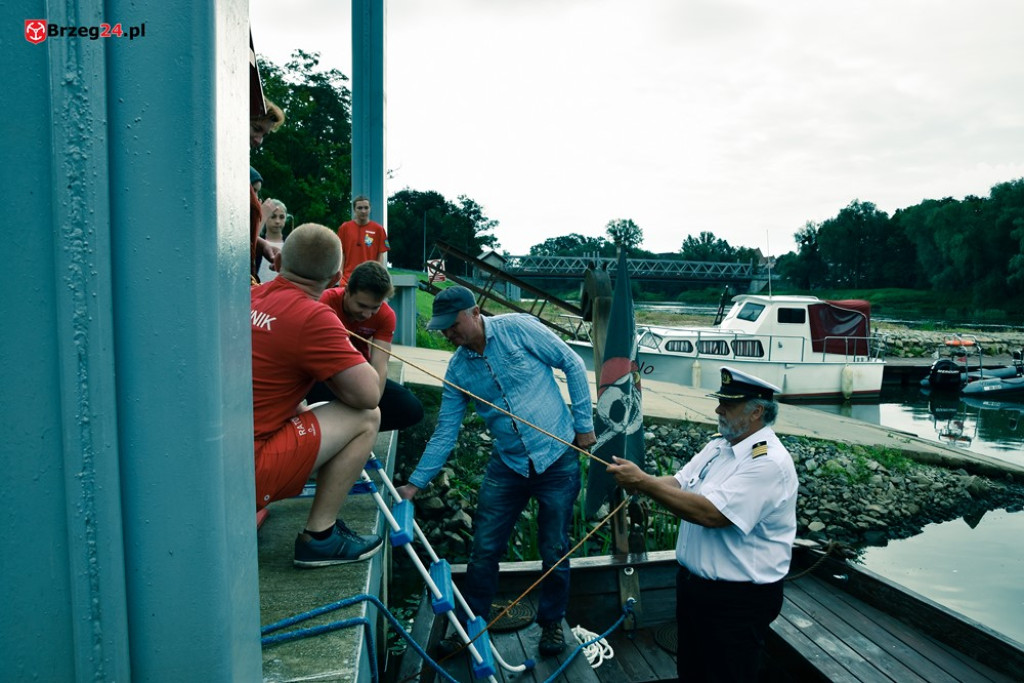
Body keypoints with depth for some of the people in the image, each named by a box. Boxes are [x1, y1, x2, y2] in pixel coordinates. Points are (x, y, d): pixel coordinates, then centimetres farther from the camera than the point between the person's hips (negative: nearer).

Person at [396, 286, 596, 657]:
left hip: (558, 457, -3)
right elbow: (445, 432, 3)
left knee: (554, 550, 9)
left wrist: (584, 423, -6)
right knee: (484, 548, 7)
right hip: (508, 464, 4)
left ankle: (552, 623, 32)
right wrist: (415, 483, -1)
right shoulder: (457, 369, 0)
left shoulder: (518, 328, -12)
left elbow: (572, 365, -5)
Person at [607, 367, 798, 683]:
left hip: (737, 600, -8)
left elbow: (710, 513, -31)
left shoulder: (769, 462, -23)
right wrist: (636, 481, -15)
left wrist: (644, 482, -29)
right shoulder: (719, 445, 5)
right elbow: (678, 484, 5)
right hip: (693, 585, 8)